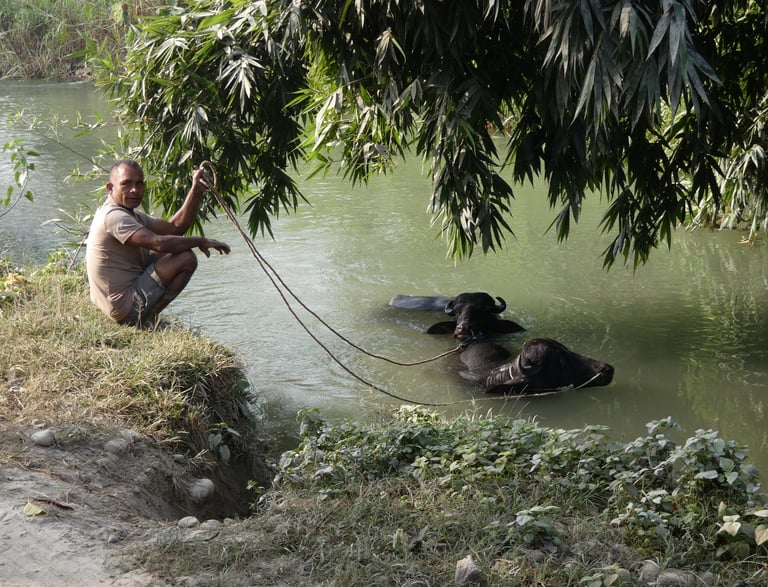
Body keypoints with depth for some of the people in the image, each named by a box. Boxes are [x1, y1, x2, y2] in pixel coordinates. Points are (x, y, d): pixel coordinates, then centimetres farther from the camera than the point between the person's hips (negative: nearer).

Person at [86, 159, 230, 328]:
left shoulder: (131, 215, 14)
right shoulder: (113, 216, -19)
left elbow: (175, 227, 11)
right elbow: (159, 243, -29)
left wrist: (196, 191, 3)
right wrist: (201, 241, -18)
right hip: (126, 310, -11)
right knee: (186, 258, -11)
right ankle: (146, 319, -10)